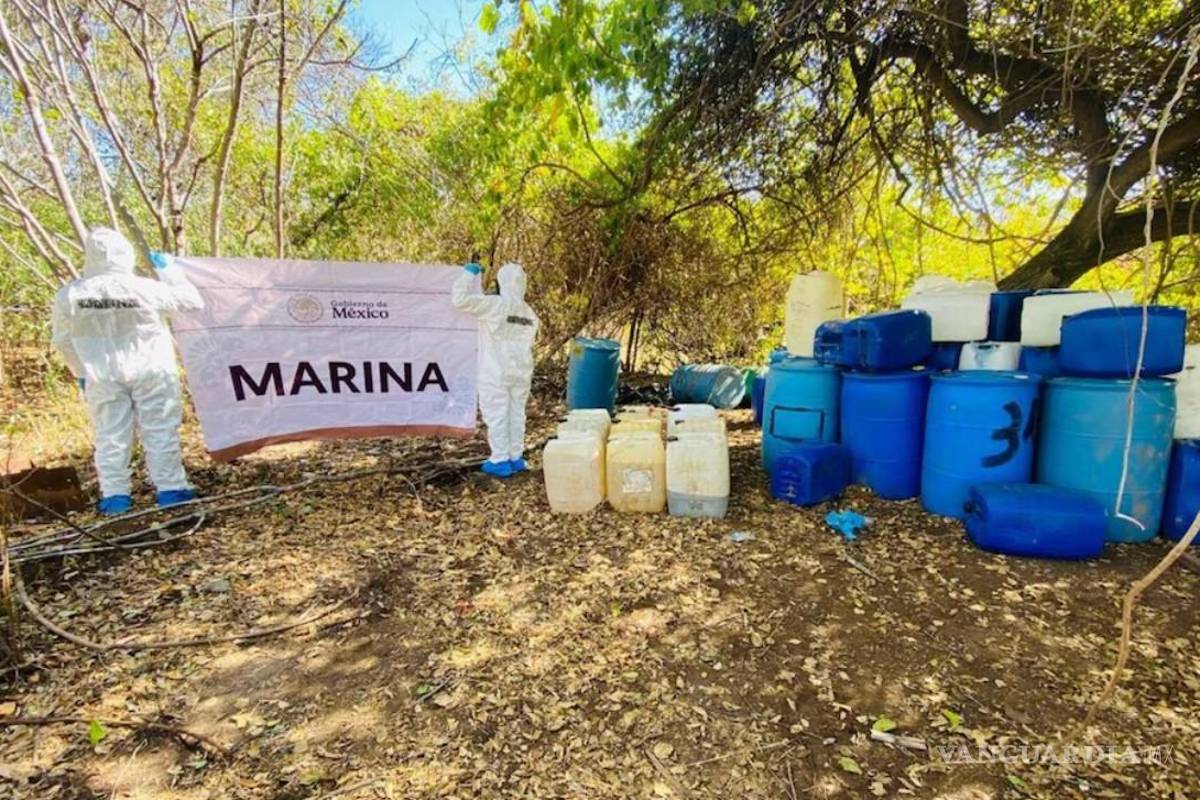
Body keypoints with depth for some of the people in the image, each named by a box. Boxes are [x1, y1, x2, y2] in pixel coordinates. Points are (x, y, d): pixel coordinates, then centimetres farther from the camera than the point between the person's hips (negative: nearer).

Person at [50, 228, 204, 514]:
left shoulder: (69, 295, -4)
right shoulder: (143, 288, -14)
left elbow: (62, 341, 6)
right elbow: (192, 301, -4)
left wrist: (80, 372, 20)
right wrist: (168, 269, 6)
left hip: (103, 376, 2)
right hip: (151, 372, -2)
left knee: (111, 435, 11)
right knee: (160, 431, 5)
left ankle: (114, 495, 15)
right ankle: (170, 488, 8)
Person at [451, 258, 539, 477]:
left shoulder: (495, 304, -15)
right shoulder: (529, 313, 7)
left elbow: (460, 299, -18)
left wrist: (469, 273, -6)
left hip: (496, 371, -6)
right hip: (521, 371, 6)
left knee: (497, 414, 3)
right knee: (516, 413, 13)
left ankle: (500, 461, 9)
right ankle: (516, 457, 22)